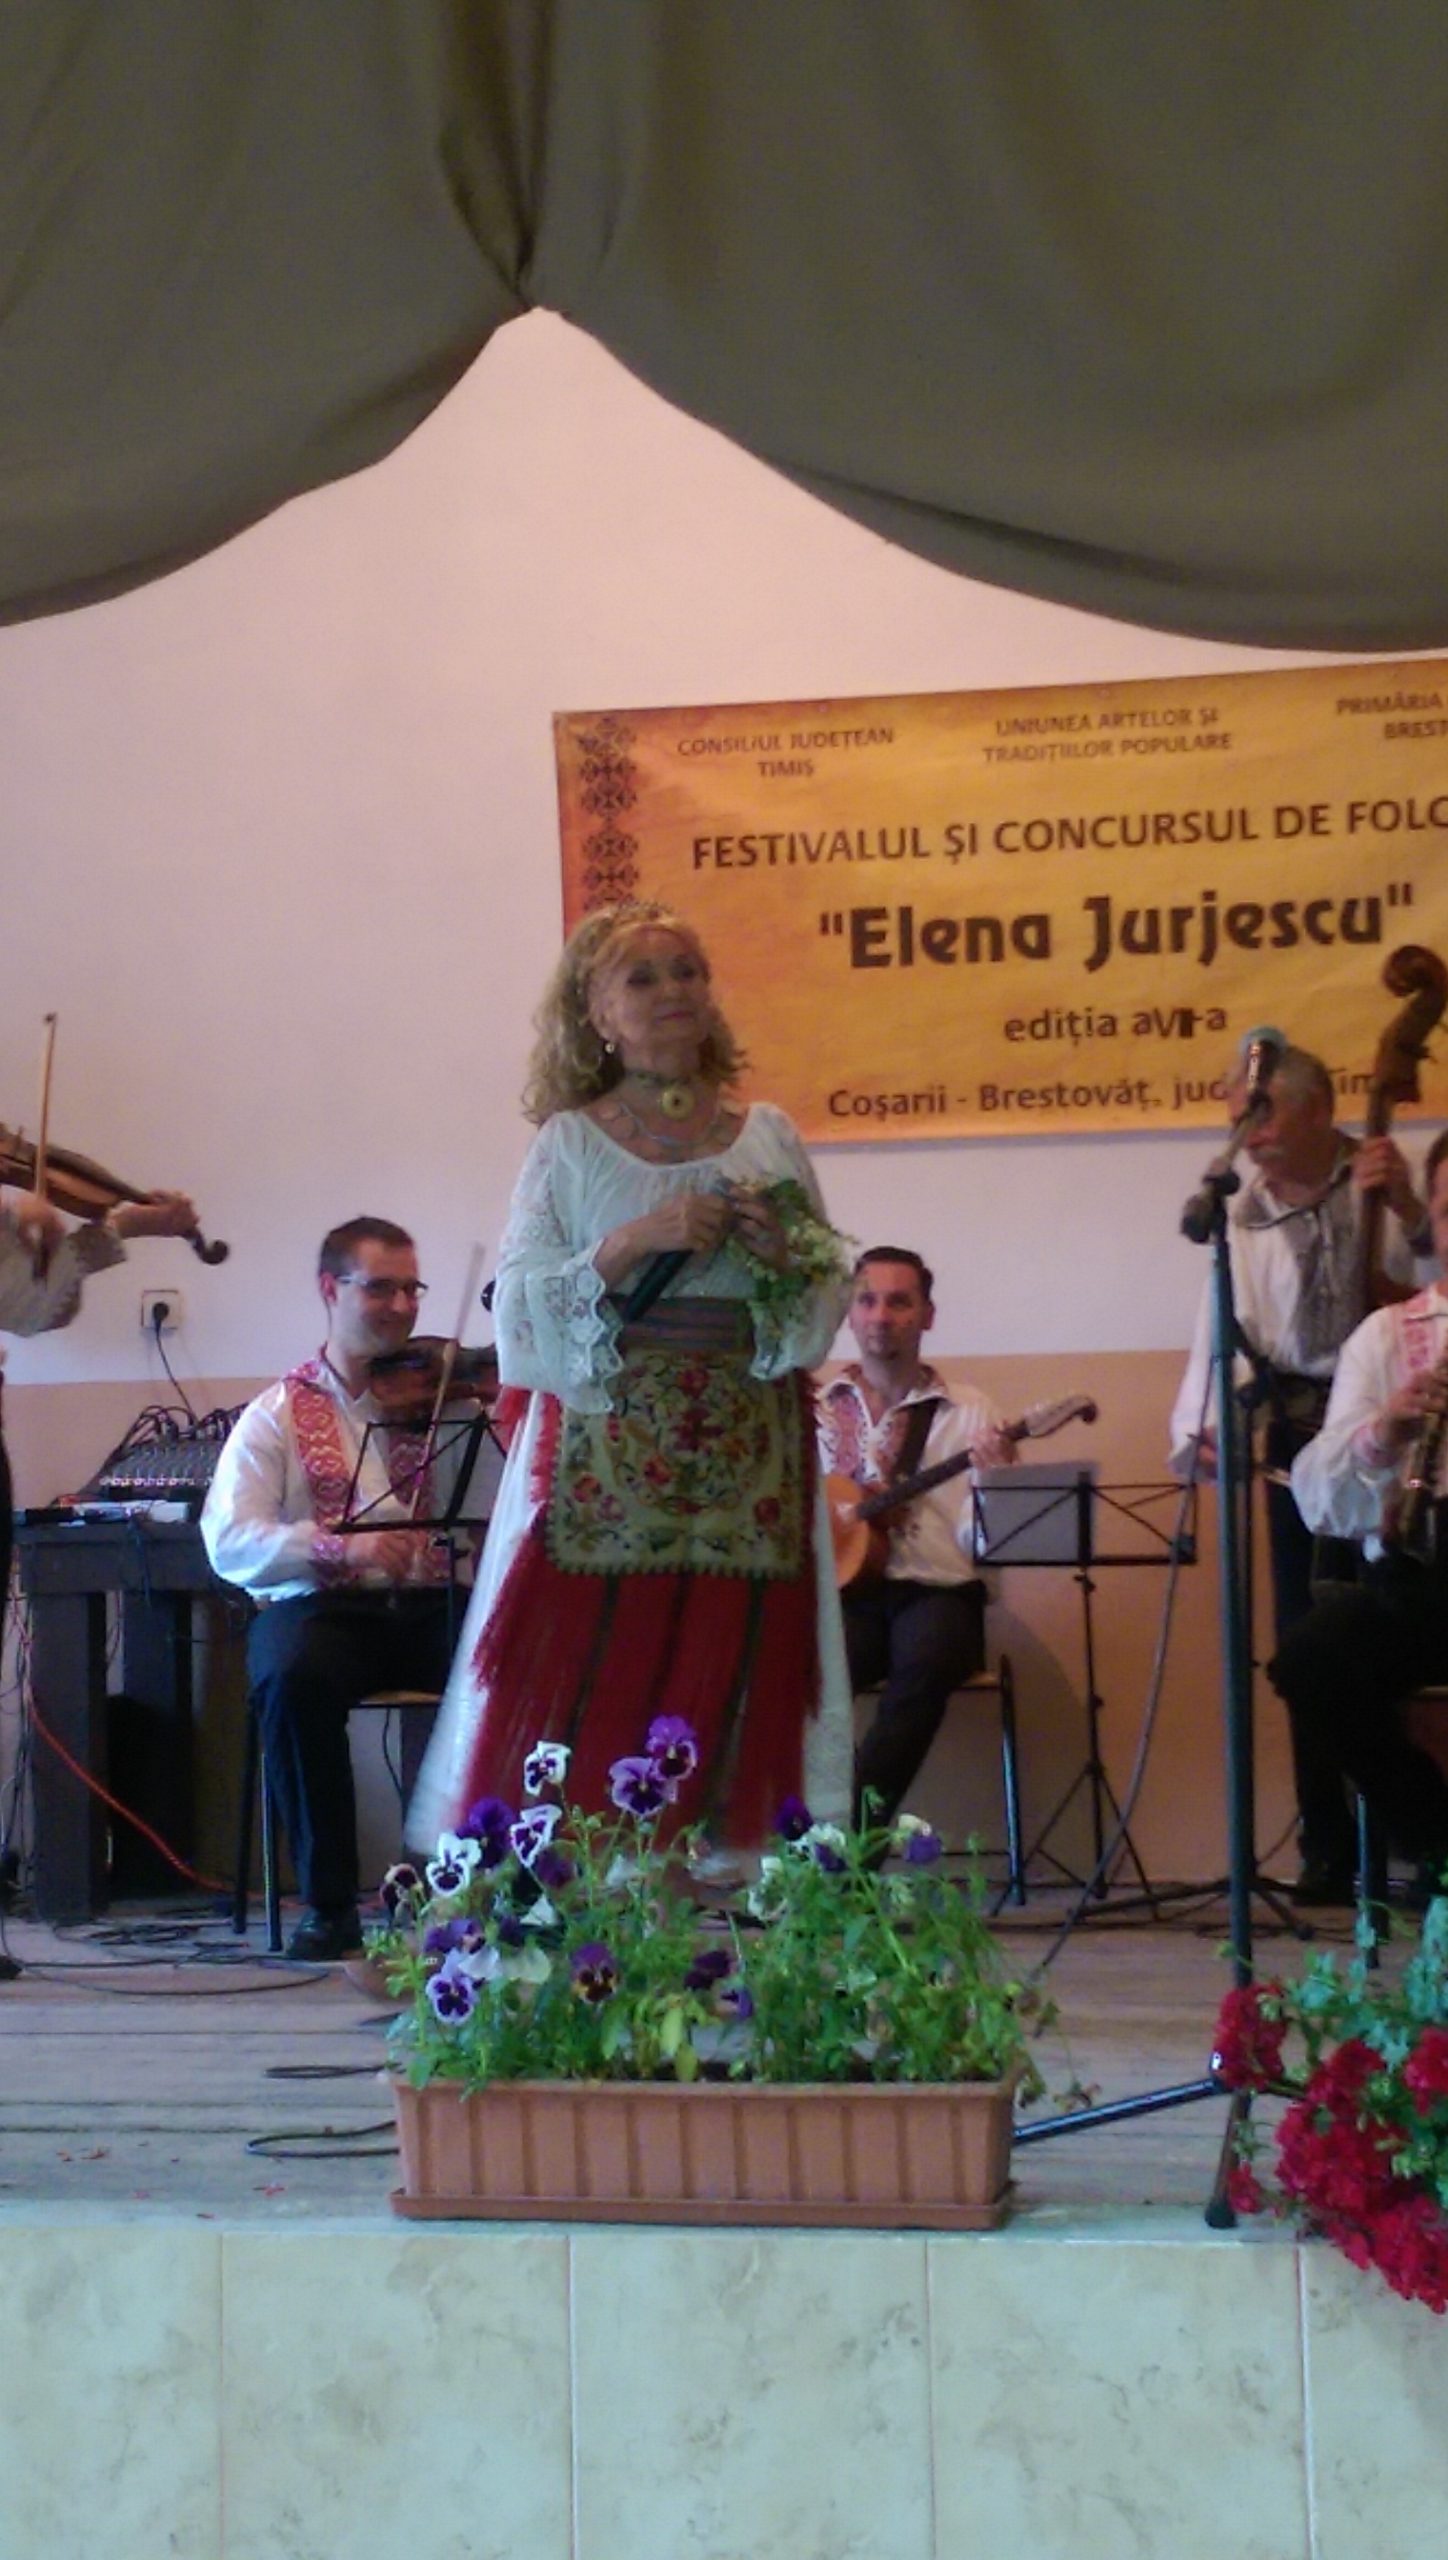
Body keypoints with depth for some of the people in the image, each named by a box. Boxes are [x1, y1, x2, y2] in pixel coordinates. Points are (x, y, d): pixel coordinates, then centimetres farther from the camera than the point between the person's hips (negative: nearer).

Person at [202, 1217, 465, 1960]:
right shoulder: (277, 1416, 8)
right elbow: (228, 1542, -6)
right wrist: (342, 1548, -22)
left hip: (435, 1606, 1)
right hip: (322, 1609, -1)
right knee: (294, 1677, -36)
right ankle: (329, 1903, -22)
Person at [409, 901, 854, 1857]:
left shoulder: (768, 1135, 11)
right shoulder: (570, 1145, 4)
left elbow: (833, 1292, 13)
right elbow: (521, 1304, -4)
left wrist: (786, 1260, -7)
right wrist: (633, 1244, -15)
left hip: (749, 1458, 2)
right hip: (607, 1452, -2)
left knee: (730, 1686, 0)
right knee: (598, 1685, -7)